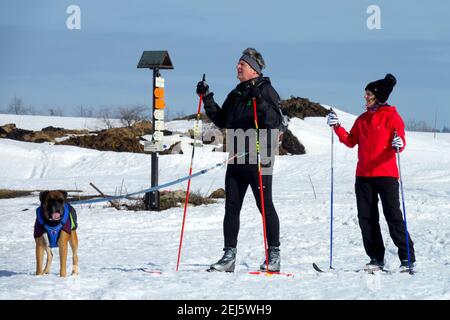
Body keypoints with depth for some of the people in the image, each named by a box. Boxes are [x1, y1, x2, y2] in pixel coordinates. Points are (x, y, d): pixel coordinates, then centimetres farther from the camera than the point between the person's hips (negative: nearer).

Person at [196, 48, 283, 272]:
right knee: (231, 207, 5)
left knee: (265, 206, -4)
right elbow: (222, 121, 23)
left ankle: (274, 255, 2)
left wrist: (259, 101, -28)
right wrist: (207, 100, 15)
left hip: (259, 159, -7)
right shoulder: (236, 94, 18)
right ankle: (229, 256, 9)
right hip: (236, 159, 7)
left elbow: (275, 121, -16)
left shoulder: (265, 90, -4)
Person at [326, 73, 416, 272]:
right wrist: (337, 128, 3)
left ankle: (407, 258, -3)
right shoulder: (362, 119, 17)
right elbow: (351, 141, 14)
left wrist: (399, 144, -31)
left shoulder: (391, 116, -1)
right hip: (364, 175, 6)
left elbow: (399, 140, -9)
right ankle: (376, 258, 10)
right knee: (366, 218, 4)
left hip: (386, 173, -6)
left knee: (393, 216, -8)